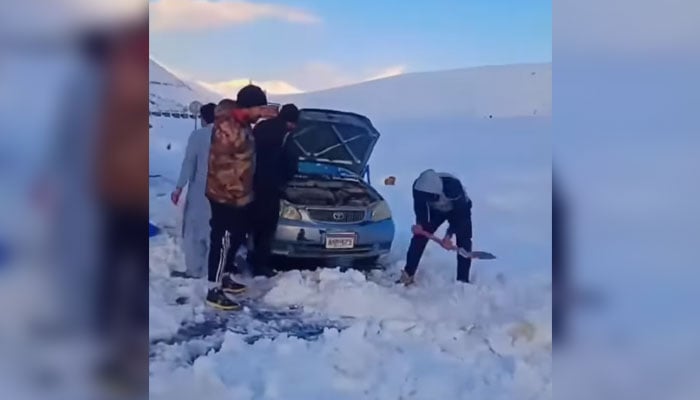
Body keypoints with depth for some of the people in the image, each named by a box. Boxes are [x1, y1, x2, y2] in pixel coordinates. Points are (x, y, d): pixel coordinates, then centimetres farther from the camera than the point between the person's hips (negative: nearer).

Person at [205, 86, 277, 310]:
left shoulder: (240, 122, 6)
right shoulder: (227, 128, -24)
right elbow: (219, 165, -23)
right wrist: (231, 190, -21)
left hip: (239, 195, 10)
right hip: (225, 197, -10)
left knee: (236, 239, 19)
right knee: (223, 241, -3)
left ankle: (225, 277, 35)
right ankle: (214, 292, 5)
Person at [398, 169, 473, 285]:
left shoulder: (453, 185, -43)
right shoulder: (419, 187, -33)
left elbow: (460, 214, -32)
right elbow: (420, 207, -14)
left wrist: (449, 234, -37)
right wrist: (420, 224, -32)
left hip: (460, 209, -3)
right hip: (436, 210, 3)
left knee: (464, 242, -15)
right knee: (419, 236, -8)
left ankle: (463, 281, -7)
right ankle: (407, 275, -2)